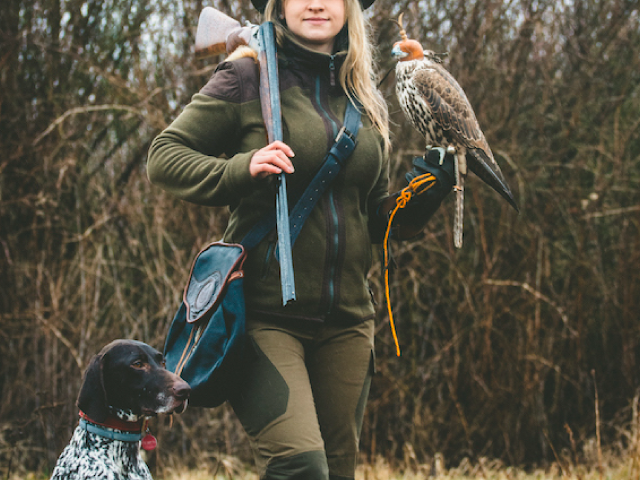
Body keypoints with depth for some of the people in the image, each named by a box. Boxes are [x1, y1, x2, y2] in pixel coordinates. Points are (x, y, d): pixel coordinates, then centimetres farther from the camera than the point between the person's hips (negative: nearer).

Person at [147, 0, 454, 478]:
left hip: (346, 321, 6)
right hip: (266, 313, -6)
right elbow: (164, 156, -1)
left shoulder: (367, 100, 15)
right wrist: (241, 169, -17)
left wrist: (424, 193, 3)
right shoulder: (248, 78, -1)